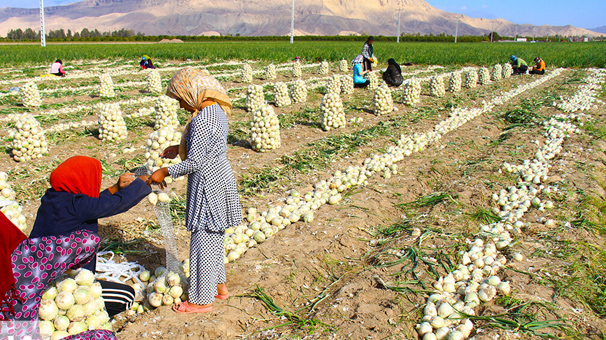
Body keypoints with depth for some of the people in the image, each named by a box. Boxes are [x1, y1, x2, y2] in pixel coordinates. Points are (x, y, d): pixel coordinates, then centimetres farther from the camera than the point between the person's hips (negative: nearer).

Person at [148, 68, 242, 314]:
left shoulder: (201, 119, -23)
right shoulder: (217, 109, 6)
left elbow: (195, 161, -22)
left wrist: (166, 172, -12)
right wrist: (179, 150, 16)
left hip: (207, 183, -10)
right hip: (221, 176, 10)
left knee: (203, 240, 3)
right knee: (214, 237, 21)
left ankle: (202, 300, 17)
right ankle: (219, 286, 36)